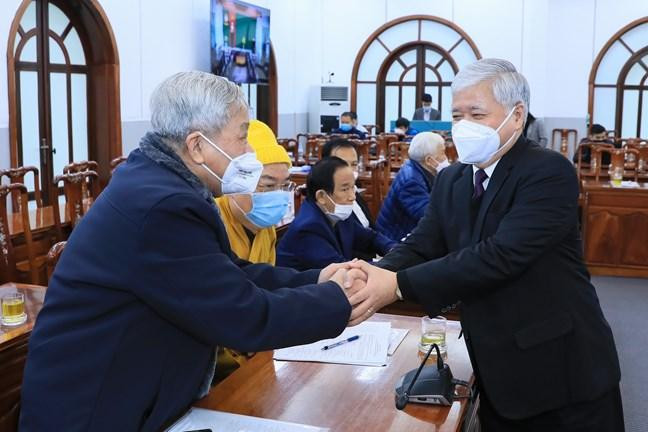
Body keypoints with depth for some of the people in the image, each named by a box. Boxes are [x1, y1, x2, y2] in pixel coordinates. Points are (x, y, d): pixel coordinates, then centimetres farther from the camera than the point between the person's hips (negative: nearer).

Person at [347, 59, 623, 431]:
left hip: (563, 372, -6)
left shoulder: (549, 172, -17)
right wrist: (371, 277, -24)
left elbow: (501, 255, -28)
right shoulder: (451, 181, 7)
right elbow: (420, 247, -2)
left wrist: (399, 285, -31)